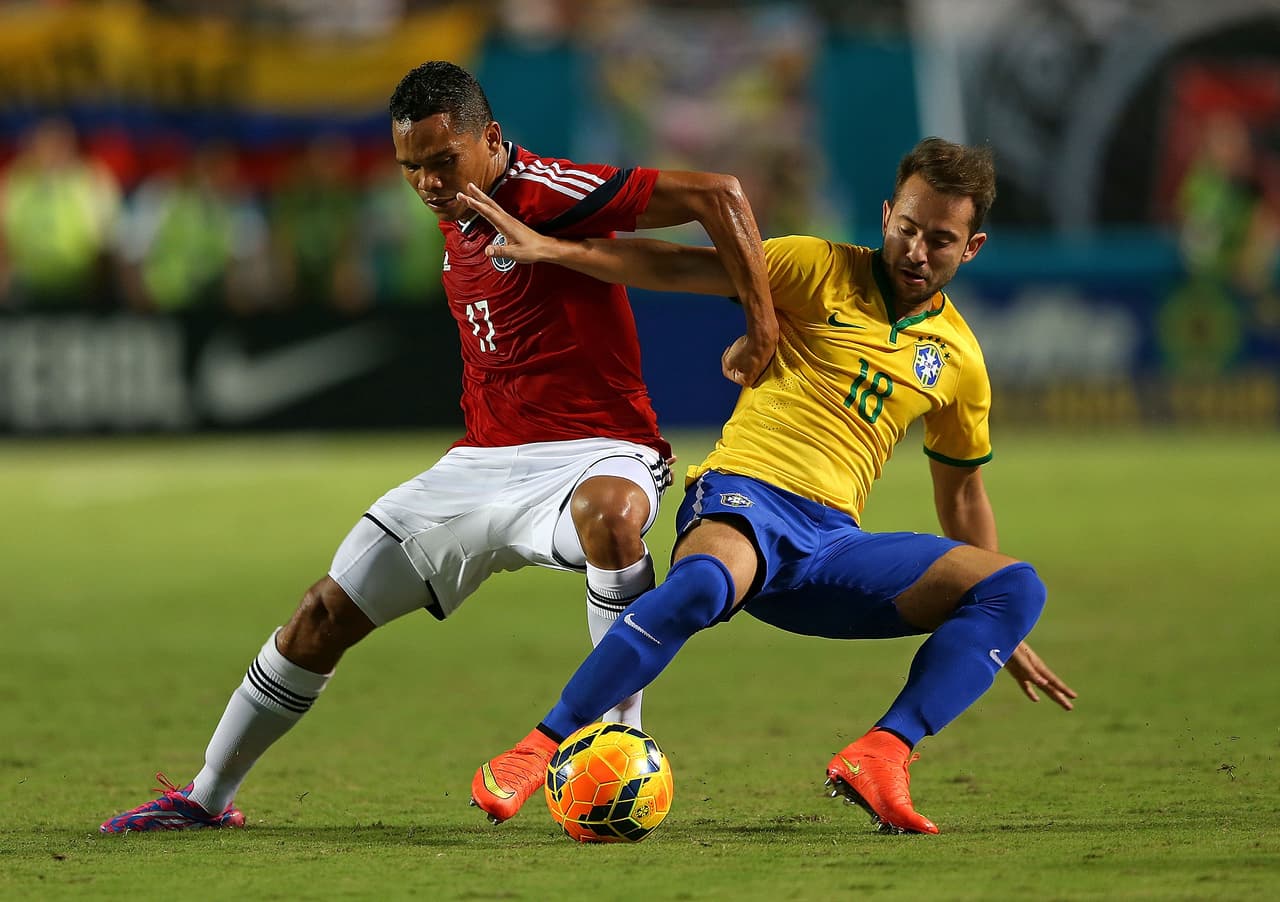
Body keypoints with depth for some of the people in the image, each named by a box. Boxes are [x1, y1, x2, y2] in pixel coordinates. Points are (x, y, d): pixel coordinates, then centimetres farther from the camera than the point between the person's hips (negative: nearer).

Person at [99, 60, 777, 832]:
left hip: (591, 453, -8)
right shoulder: (458, 217, 11)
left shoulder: (550, 194, -16)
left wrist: (764, 328, -24)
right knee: (324, 616, 8)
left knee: (610, 511, -45)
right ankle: (208, 796, 23)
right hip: (481, 462, 8)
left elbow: (717, 194, -22)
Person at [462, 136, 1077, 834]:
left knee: (1016, 587, -16)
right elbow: (678, 268, 0)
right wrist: (549, 249, -12)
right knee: (704, 581, -41)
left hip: (832, 544, 5)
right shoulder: (820, 271, 5)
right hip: (744, 495, -4)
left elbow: (961, 494, 29)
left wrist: (1000, 634, 30)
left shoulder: (958, 360, 17)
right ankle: (536, 751, -34)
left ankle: (880, 756, -29)